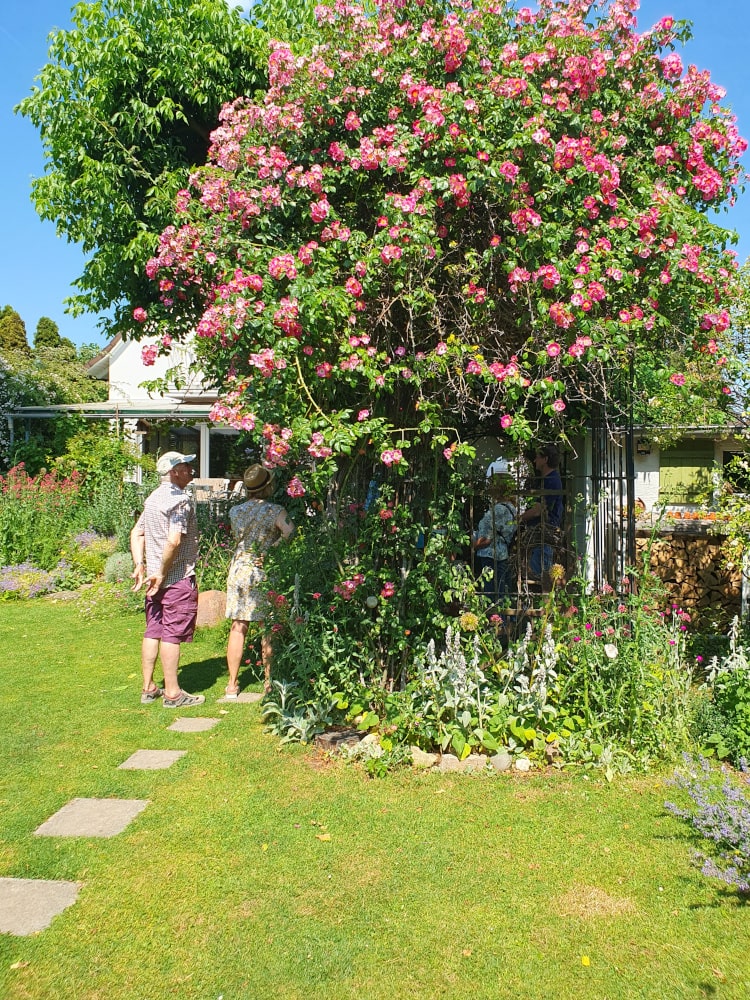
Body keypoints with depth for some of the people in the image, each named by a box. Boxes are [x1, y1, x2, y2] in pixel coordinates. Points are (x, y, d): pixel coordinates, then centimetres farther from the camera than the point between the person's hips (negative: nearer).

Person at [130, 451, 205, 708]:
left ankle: (149, 688, 21)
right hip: (178, 578, -9)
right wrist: (162, 573, -16)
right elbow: (174, 541, -25)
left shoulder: (154, 498, 13)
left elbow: (137, 533, 16)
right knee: (173, 634, -3)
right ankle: (172, 693, 4)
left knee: (153, 631, 13)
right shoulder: (180, 499, -15)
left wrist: (140, 565, 10)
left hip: (156, 578, 9)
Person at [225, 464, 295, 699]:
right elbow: (291, 535, -20)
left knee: (238, 628, 8)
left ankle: (232, 685, 12)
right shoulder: (275, 511, -9)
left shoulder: (235, 512, 4)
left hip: (239, 570, 4)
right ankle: (269, 683, 14)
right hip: (265, 573, -3)